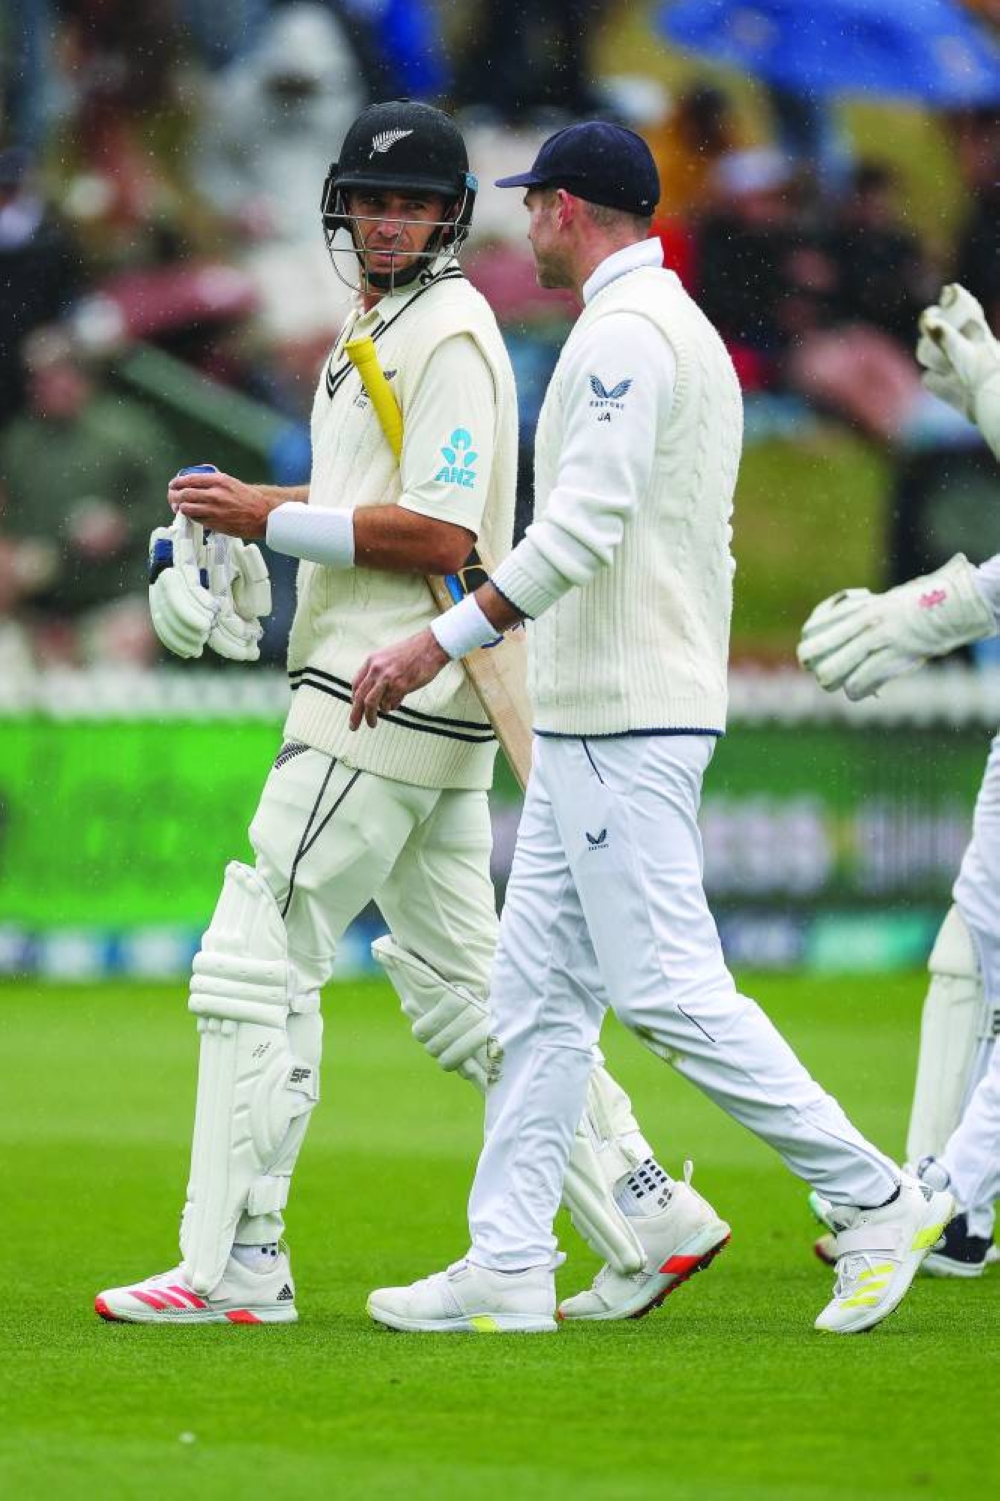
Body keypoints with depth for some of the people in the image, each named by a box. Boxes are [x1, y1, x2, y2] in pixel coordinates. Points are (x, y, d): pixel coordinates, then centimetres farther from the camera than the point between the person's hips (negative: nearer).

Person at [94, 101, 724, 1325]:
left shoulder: (449, 332, -12)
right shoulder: (372, 329, 20)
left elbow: (436, 535, -20)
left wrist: (272, 520, -16)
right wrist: (235, 506, 10)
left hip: (391, 701, -11)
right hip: (432, 717, 11)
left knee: (261, 960, -9)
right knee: (459, 984, 12)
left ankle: (232, 1264, -8)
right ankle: (645, 1212, 12)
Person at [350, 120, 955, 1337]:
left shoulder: (622, 333, -13)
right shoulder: (687, 332, 19)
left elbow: (584, 528, -23)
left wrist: (446, 638, -23)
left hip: (625, 725, -11)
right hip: (589, 727, 11)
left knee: (667, 989, -10)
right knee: (536, 991, 8)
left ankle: (873, 1199, -7)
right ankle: (507, 1267, 7)